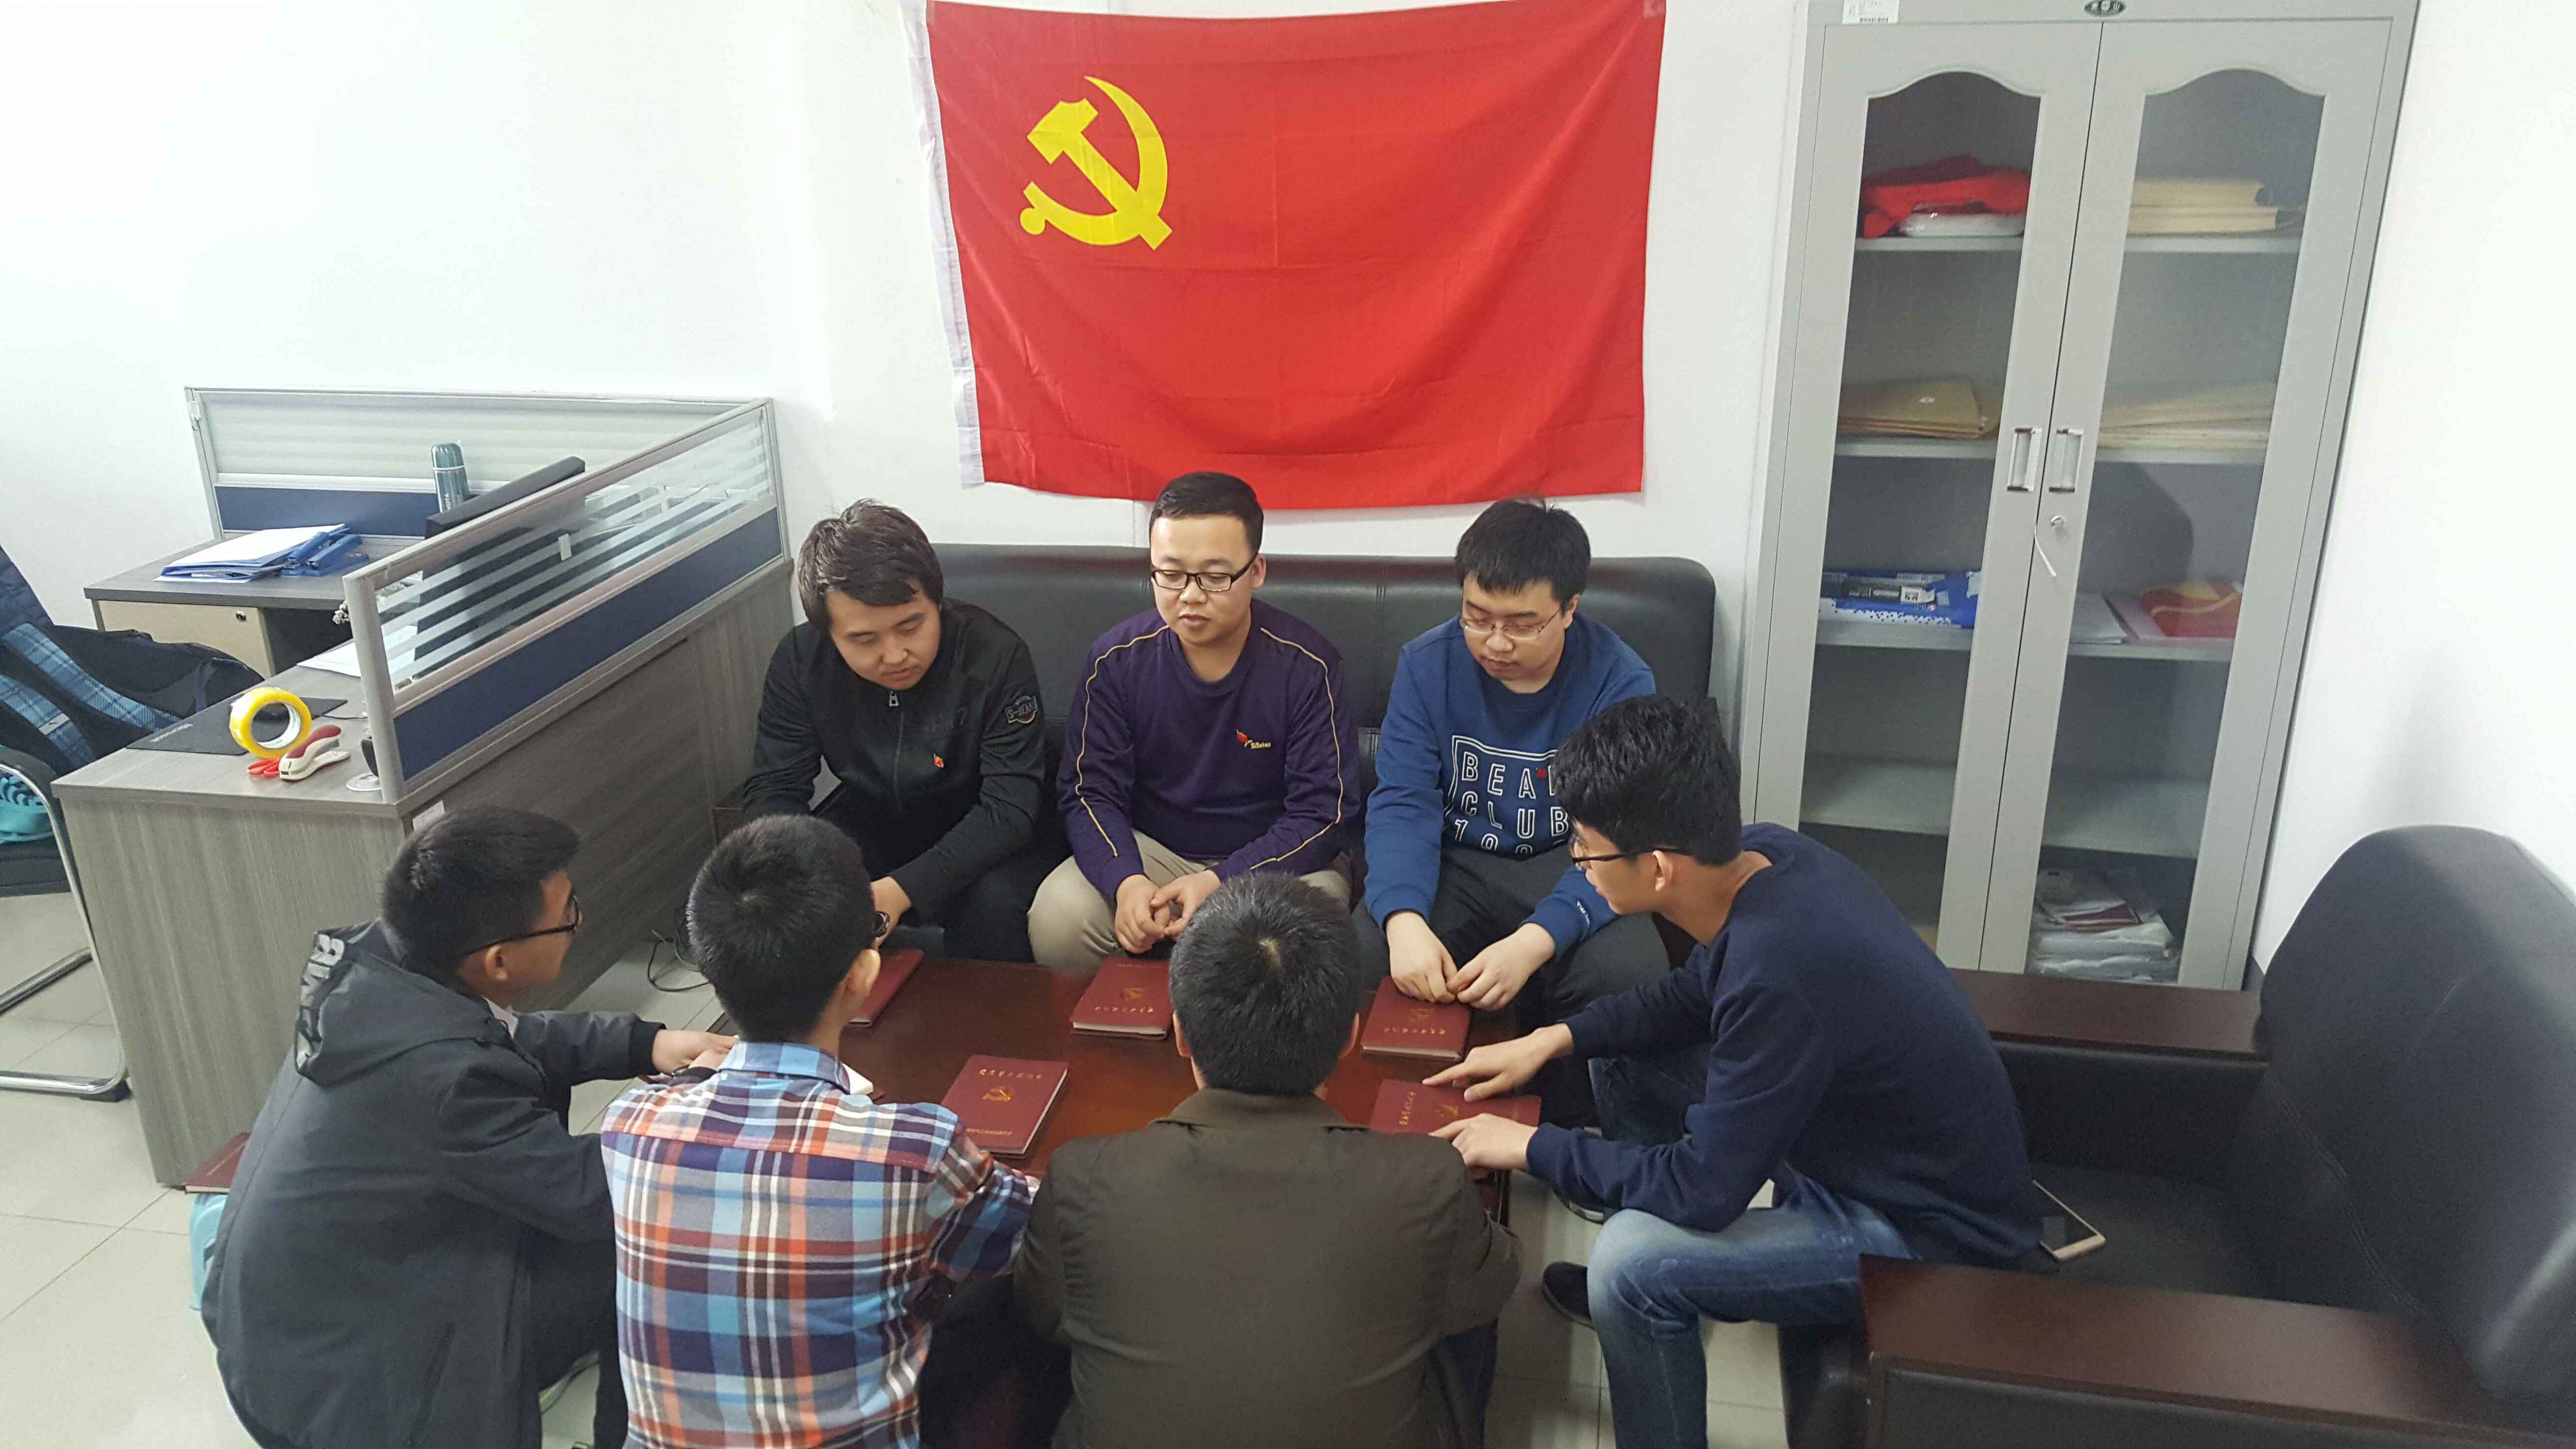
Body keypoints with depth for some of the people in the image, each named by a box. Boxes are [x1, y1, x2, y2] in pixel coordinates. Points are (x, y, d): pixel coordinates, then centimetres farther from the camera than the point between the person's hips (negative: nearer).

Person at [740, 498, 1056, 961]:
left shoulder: (995, 655, -26)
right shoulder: (801, 661, -15)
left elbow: (1010, 805, -27)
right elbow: (773, 789, -11)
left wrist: (901, 890, -41)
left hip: (983, 837, -3)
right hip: (873, 822, 4)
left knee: (993, 906, -34)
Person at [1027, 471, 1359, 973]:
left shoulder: (1306, 666, -13)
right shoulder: (1118, 659, -6)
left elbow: (1323, 814, -14)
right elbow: (1091, 790, -4)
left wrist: (1221, 884, -27)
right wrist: (1125, 881, -25)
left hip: (1275, 861, -2)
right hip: (1151, 852, 2)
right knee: (1056, 920, -24)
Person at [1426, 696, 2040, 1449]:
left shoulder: (1775, 975, -36)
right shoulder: (1762, 853, -11)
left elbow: (1706, 1189, -25)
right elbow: (1697, 994, 10)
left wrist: (1532, 1146, -14)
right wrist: (1554, 1039, 0)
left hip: (1936, 1233, -9)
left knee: (1634, 1259, -25)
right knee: (1622, 1061, 10)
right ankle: (1637, 1295, 29)